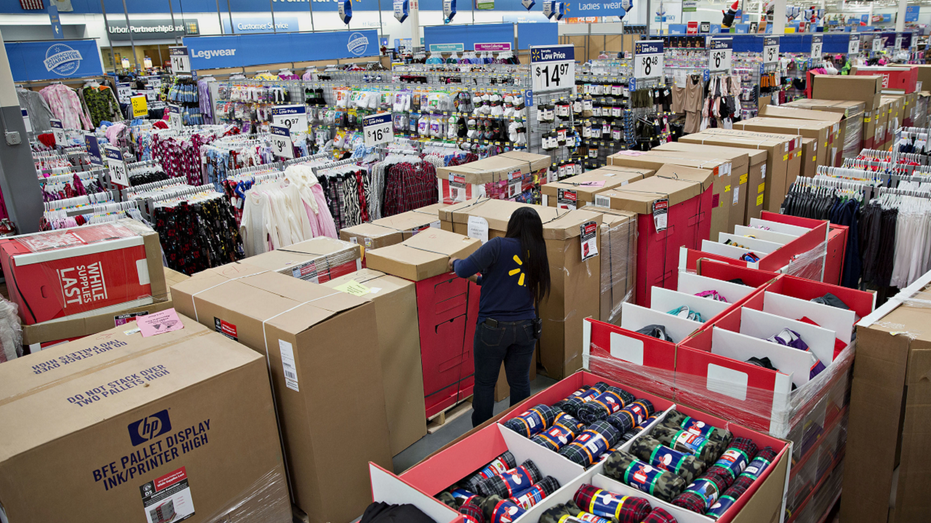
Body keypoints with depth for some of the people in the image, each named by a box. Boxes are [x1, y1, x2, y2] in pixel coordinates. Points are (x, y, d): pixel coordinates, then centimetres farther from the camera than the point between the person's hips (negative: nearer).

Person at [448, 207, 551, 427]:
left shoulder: (498, 246, -14)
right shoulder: (538, 255, 5)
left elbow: (464, 270, -16)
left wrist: (455, 263, 5)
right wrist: (480, 278, 24)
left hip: (493, 327, -5)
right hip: (525, 327, 5)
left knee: (484, 383, 11)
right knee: (520, 382, 17)